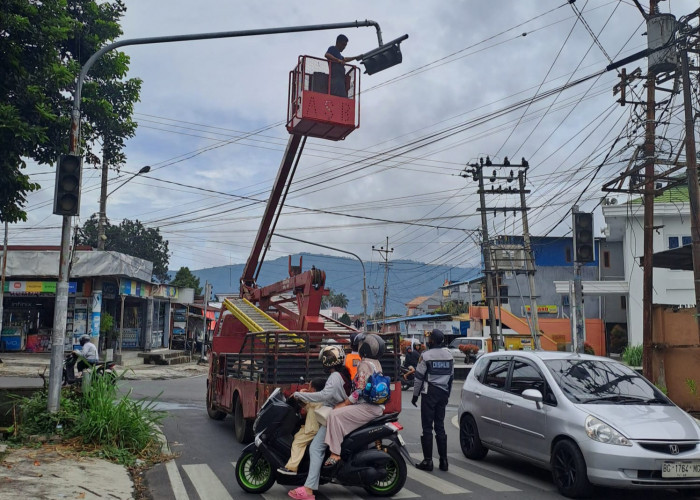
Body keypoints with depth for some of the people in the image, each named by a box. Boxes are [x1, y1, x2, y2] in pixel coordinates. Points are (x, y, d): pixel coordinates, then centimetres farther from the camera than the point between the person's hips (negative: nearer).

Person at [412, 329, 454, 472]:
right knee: (440, 426, 10)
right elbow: (451, 377, 14)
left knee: (427, 427, -1)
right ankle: (443, 460, 10)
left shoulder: (426, 355, -10)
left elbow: (419, 377, -9)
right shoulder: (449, 356, 8)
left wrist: (415, 395, 1)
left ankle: (428, 460, -1)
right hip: (443, 393, 5)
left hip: (429, 394, -5)